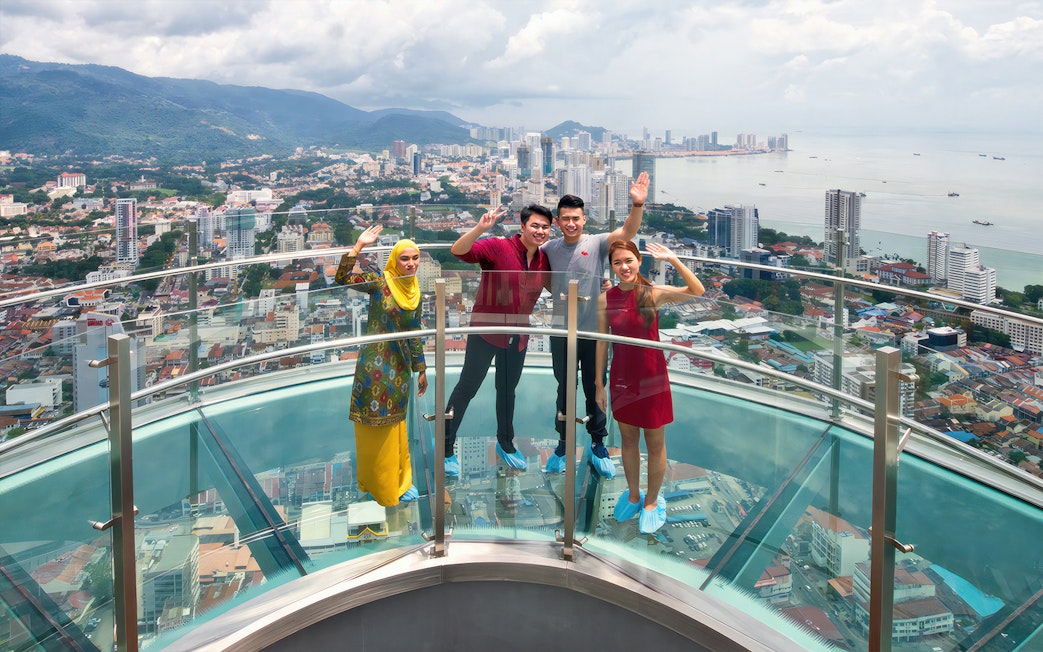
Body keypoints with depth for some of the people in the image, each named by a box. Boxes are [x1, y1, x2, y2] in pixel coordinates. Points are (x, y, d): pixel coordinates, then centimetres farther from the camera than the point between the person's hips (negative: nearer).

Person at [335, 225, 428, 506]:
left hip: (400, 365, 5)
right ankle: (376, 485, 16)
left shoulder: (415, 293, 8)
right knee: (375, 423, 2)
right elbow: (343, 278, -23)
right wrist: (358, 246, -27)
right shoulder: (380, 282, -8)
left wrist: (421, 370, 18)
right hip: (375, 363, -5)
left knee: (396, 424, 15)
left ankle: (399, 480, 29)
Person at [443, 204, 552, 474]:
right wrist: (480, 228, -44)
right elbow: (458, 251, -28)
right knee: (468, 386, -2)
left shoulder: (544, 260, 1)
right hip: (486, 328, -5)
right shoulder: (497, 248, -17)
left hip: (518, 336, 6)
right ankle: (446, 448, 9)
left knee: (508, 389, 20)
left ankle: (505, 443, 37)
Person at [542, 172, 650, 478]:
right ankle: (563, 444, 26)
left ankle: (598, 445, 22)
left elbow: (627, 231, -21)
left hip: (594, 330, -2)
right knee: (564, 388, 13)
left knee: (595, 388, 8)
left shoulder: (597, 243, -5)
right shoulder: (549, 248, 2)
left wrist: (637, 204, -39)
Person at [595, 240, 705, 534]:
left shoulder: (654, 293, -12)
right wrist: (599, 385, 5)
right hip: (621, 379, 3)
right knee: (627, 439, 18)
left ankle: (652, 501, 30)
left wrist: (673, 260, -32)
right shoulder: (605, 299, -5)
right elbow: (602, 343, 2)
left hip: (652, 379, -2)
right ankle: (633, 494, 39)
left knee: (655, 443, 10)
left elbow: (697, 292, -25)